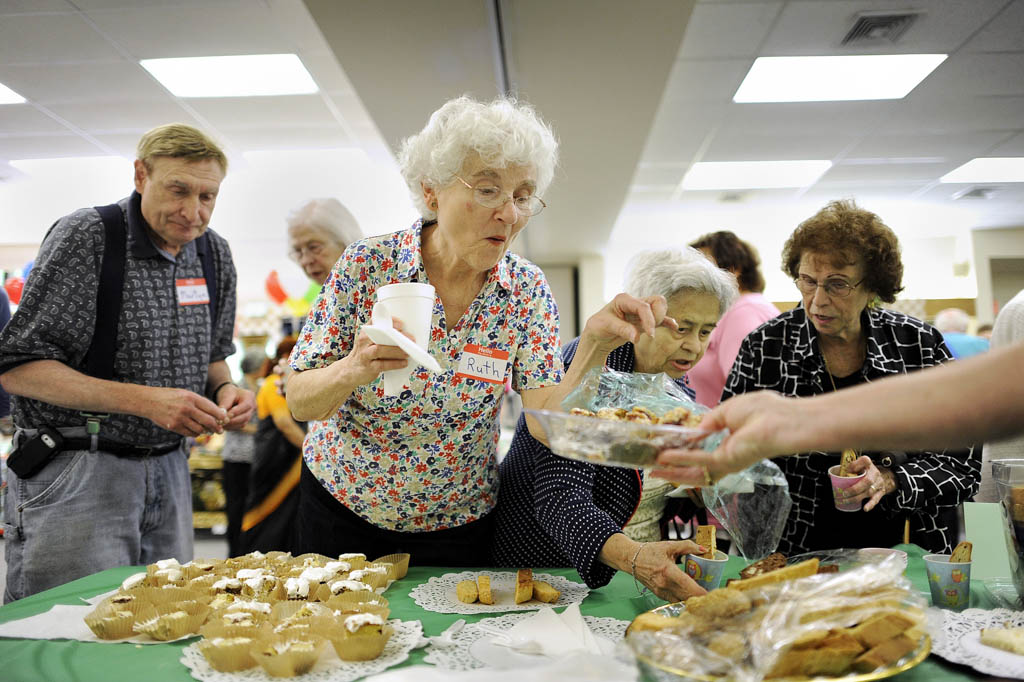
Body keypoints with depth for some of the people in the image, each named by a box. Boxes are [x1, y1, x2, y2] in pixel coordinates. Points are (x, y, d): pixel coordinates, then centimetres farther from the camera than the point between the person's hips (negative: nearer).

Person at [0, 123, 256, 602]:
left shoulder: (214, 253, 7)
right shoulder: (85, 235, -11)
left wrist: (224, 391, -5)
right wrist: (143, 400, -23)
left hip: (168, 469, 6)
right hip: (74, 469, -5)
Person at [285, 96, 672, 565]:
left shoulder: (526, 290, -12)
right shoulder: (367, 264, -16)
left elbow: (546, 422, -19)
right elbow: (299, 402, -13)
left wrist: (593, 346, -35)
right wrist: (354, 369, -34)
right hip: (340, 510, 0)